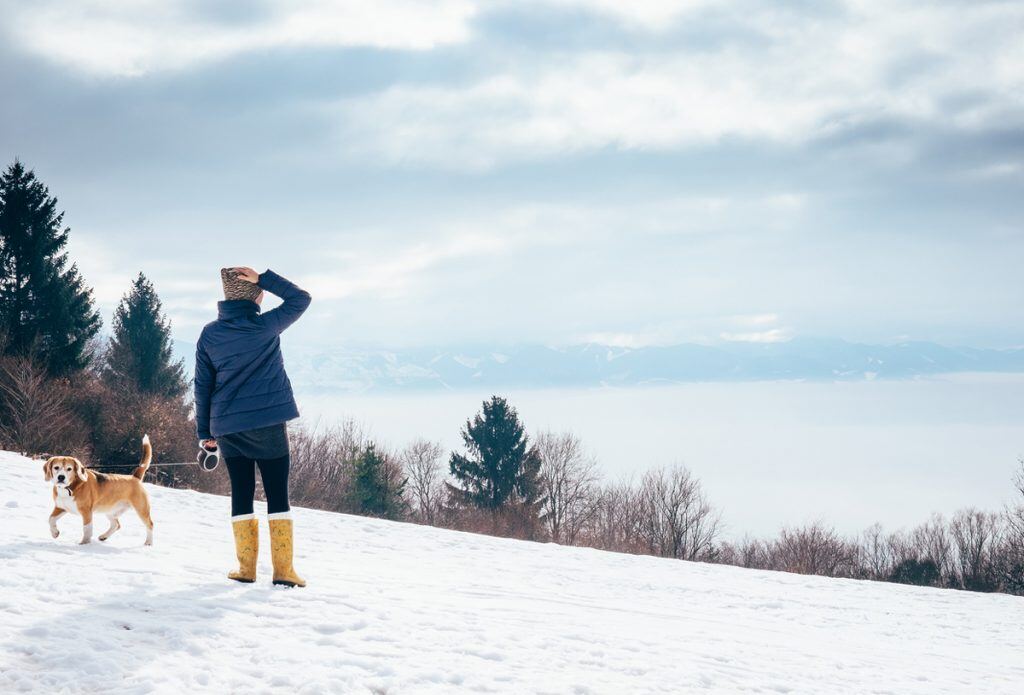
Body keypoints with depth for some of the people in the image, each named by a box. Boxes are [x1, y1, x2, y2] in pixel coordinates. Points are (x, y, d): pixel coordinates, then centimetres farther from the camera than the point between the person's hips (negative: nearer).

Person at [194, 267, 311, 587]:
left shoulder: (210, 334, 3)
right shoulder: (266, 326, -7)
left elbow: (202, 386, 6)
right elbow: (300, 298, 6)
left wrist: (204, 431, 13)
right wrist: (263, 279, -2)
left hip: (228, 427, 3)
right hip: (268, 422, -3)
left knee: (241, 494, 9)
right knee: (277, 494, 0)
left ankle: (246, 566, 5)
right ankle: (283, 569, -4)